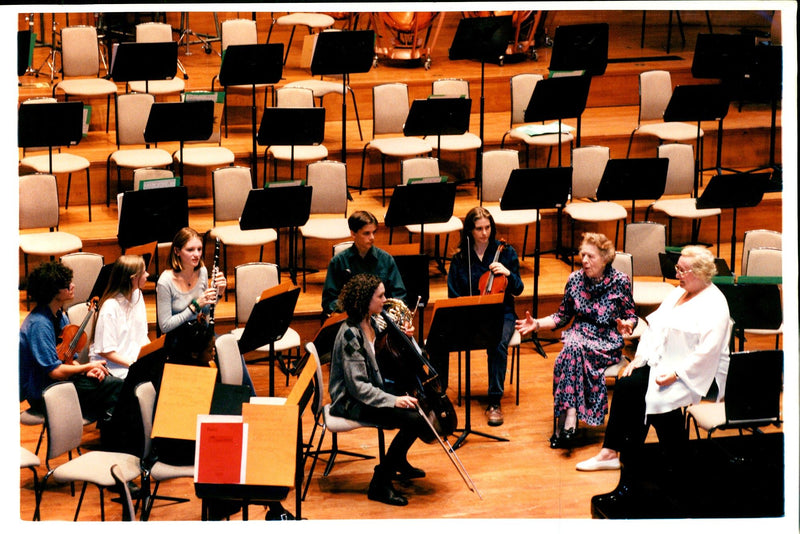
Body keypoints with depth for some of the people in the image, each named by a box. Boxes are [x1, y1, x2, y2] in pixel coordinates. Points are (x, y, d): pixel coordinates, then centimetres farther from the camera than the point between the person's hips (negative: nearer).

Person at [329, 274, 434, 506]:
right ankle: (380, 483, -15)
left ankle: (398, 461, 22)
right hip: (352, 403, -9)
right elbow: (358, 385, -25)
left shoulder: (371, 324, 5)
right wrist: (393, 400, -30)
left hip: (371, 393, 9)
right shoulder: (350, 334, -22)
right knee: (416, 420, -23)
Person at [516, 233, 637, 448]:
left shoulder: (620, 281, -3)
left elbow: (631, 317, 3)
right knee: (573, 349, -33)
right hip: (579, 334, 3)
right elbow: (562, 316, 14)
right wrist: (537, 324, 1)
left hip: (607, 342, -3)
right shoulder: (575, 279, 6)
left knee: (573, 350, -33)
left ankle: (566, 419, -37)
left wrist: (627, 324, -19)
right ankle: (570, 419, -37)